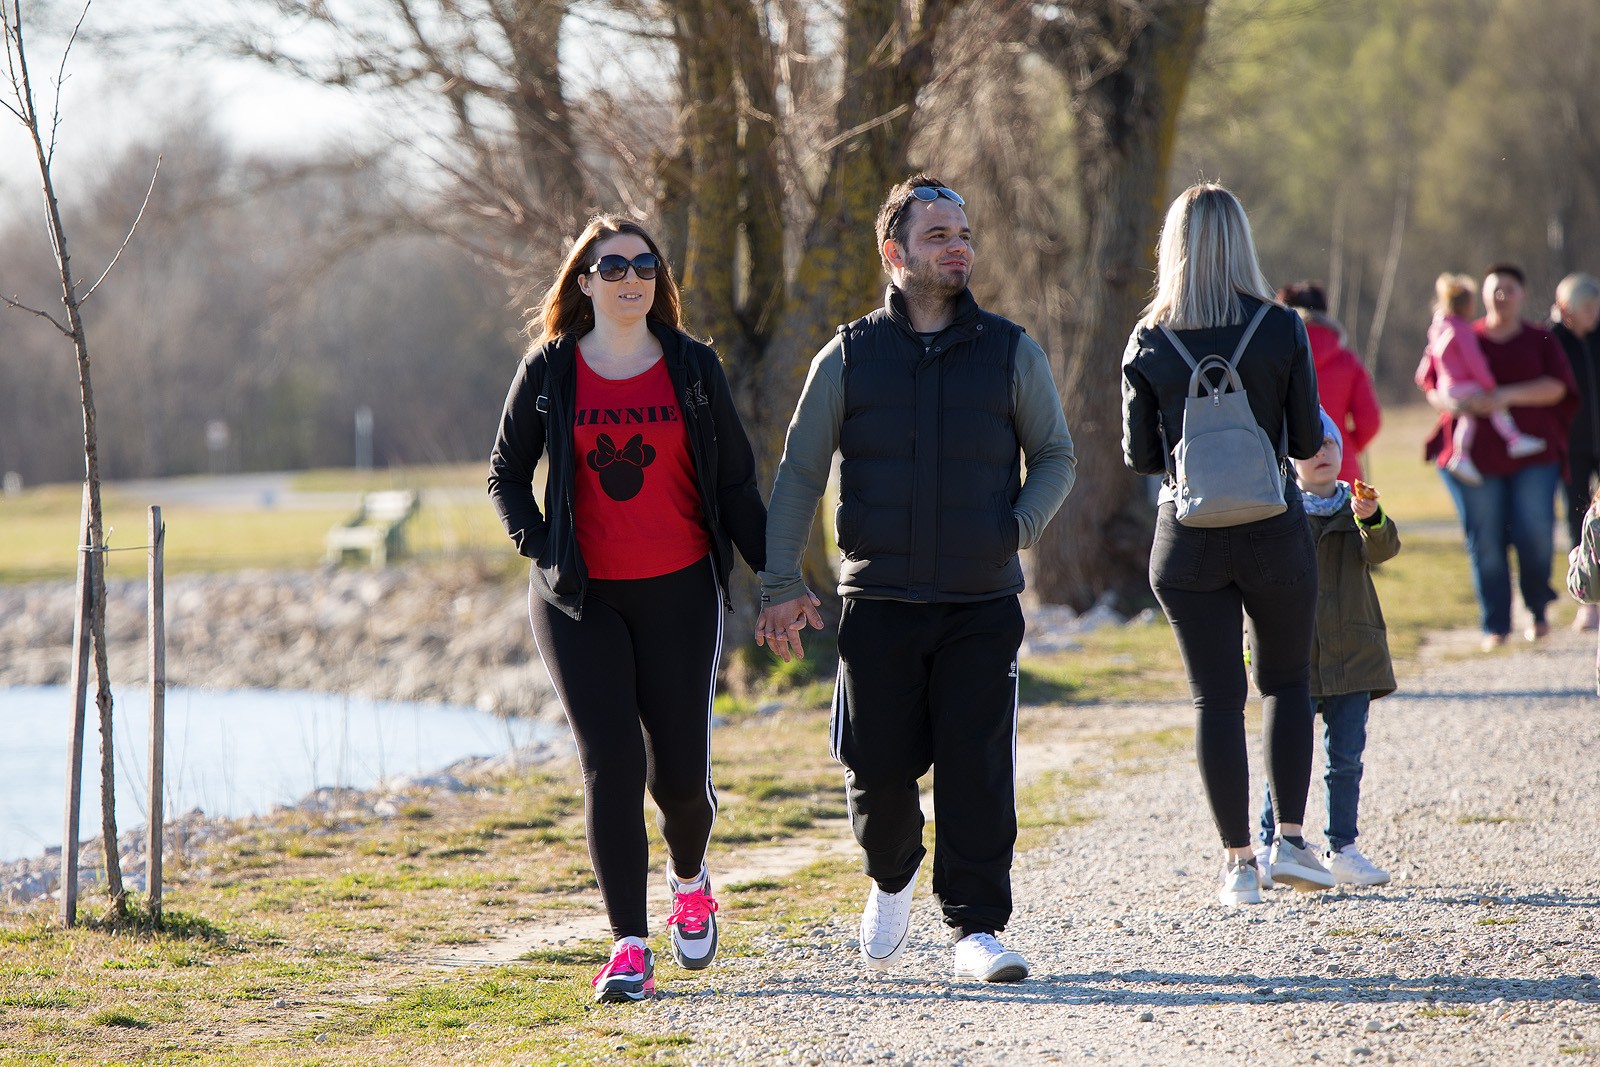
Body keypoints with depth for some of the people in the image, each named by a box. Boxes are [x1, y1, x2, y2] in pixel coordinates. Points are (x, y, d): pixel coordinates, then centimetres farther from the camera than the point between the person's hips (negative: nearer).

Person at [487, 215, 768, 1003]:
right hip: (579, 599, -1)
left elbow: (734, 482, 8)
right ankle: (629, 946, -7)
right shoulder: (549, 372, 3)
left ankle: (689, 877, 35)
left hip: (679, 593, 1)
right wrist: (539, 547, -2)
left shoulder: (693, 368, 5)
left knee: (679, 770, 1)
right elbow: (505, 474, 12)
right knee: (610, 762, -11)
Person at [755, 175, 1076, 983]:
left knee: (977, 767, -6)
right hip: (879, 604, 0)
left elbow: (1056, 456, 13)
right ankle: (891, 874, 30)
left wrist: (1021, 526, -6)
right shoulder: (849, 357, 4)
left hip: (982, 604, 0)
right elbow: (799, 473, 8)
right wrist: (780, 583, 0)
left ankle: (977, 926, 1)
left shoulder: (1011, 354, 5)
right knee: (880, 767, 0)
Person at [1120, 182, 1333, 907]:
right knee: (1287, 680, 18)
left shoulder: (1148, 342, -3)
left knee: (1217, 697, 7)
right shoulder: (1282, 329, -6)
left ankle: (1238, 862, 6)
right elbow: (1307, 441, -2)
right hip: (1273, 532, 0)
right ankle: (1290, 840, 10)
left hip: (1186, 539, 0)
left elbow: (1140, 456, 1)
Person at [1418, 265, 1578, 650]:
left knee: (1535, 535, -10)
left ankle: (1538, 610, 14)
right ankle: (1495, 626, 4)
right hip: (1475, 453, 1)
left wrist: (1508, 395, -18)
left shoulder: (1540, 340, 11)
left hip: (1532, 452, -1)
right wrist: (1450, 401, -15)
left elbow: (1557, 386, -4)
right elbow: (1431, 384, 9)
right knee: (1485, 542, -3)